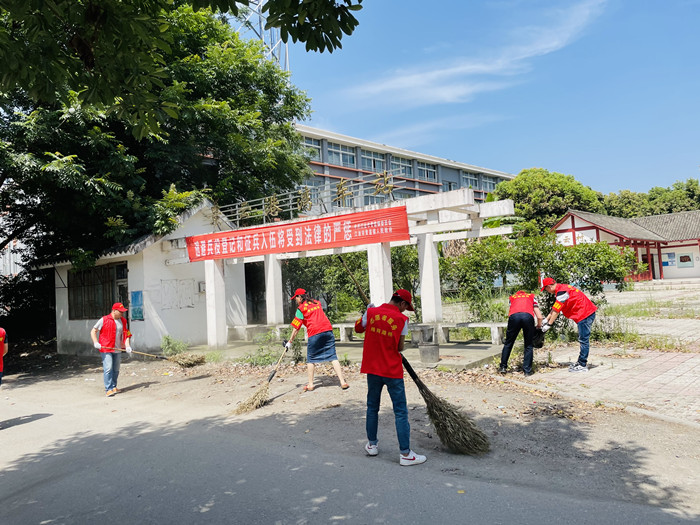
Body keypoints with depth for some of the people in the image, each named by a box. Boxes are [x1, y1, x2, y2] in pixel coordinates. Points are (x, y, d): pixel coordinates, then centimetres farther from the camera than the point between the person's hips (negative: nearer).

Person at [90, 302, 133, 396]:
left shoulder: (123, 321, 10)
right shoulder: (104, 320, -6)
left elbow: (126, 335, 11)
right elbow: (93, 331, -1)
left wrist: (127, 346, -3)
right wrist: (96, 342, -14)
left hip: (117, 350, 5)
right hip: (106, 349, -5)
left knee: (116, 370, 11)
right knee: (108, 369, -11)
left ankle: (113, 387, 24)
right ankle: (108, 389, -8)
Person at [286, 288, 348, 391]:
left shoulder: (301, 308, 4)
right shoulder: (317, 303, 20)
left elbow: (296, 328, 5)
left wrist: (290, 342, 13)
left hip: (315, 333, -5)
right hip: (328, 330, 5)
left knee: (311, 359, 11)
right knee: (333, 357, 5)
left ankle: (310, 385, 15)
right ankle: (343, 382, 0)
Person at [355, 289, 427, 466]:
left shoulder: (371, 312, -4)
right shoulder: (402, 319, -11)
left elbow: (358, 328, 14)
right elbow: (400, 348, -5)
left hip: (372, 369, 4)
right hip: (393, 372, -4)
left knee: (372, 407, 20)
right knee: (401, 412, 3)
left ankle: (372, 444, 31)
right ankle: (405, 454, 6)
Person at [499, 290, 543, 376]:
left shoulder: (511, 297, 36)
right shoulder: (532, 297, 34)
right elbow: (539, 317, 26)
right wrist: (539, 326, 44)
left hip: (514, 316, 1)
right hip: (528, 316, 0)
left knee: (508, 343, 16)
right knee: (528, 346, 13)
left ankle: (503, 367, 22)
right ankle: (527, 370, 13)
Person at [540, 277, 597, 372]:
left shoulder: (561, 292, -18)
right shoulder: (561, 289, 14)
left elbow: (556, 311, -15)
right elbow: (554, 308, 22)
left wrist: (548, 325, -8)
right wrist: (546, 319, 23)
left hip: (585, 314, -11)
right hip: (587, 313, 11)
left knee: (583, 340, -7)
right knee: (583, 340, 15)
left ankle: (583, 365, -3)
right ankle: (581, 362, 22)